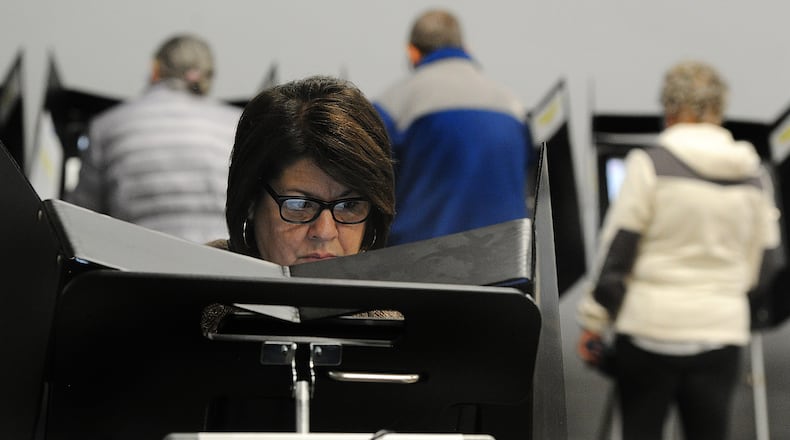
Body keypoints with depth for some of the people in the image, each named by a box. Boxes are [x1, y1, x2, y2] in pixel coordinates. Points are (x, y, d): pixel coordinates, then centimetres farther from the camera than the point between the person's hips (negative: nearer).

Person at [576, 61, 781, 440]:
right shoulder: (752, 176, 5)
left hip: (651, 327, -3)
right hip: (722, 330, 3)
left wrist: (592, 323, 1)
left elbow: (615, 254, -7)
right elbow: (761, 262, 11)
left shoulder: (650, 164, -7)